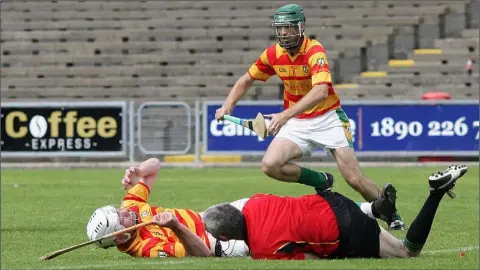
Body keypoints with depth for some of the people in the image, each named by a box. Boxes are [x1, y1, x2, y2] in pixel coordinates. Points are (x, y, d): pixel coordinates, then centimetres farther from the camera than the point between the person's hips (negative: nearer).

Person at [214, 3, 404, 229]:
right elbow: (246, 80, 12)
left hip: (327, 119, -5)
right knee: (270, 165, -20)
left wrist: (285, 115, -50)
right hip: (297, 123, 5)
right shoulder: (273, 54, -5)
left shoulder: (315, 52, -22)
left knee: (355, 179, -11)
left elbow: (320, 92, -39)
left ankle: (391, 214, 15)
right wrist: (228, 106, -6)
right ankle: (321, 181, 4)